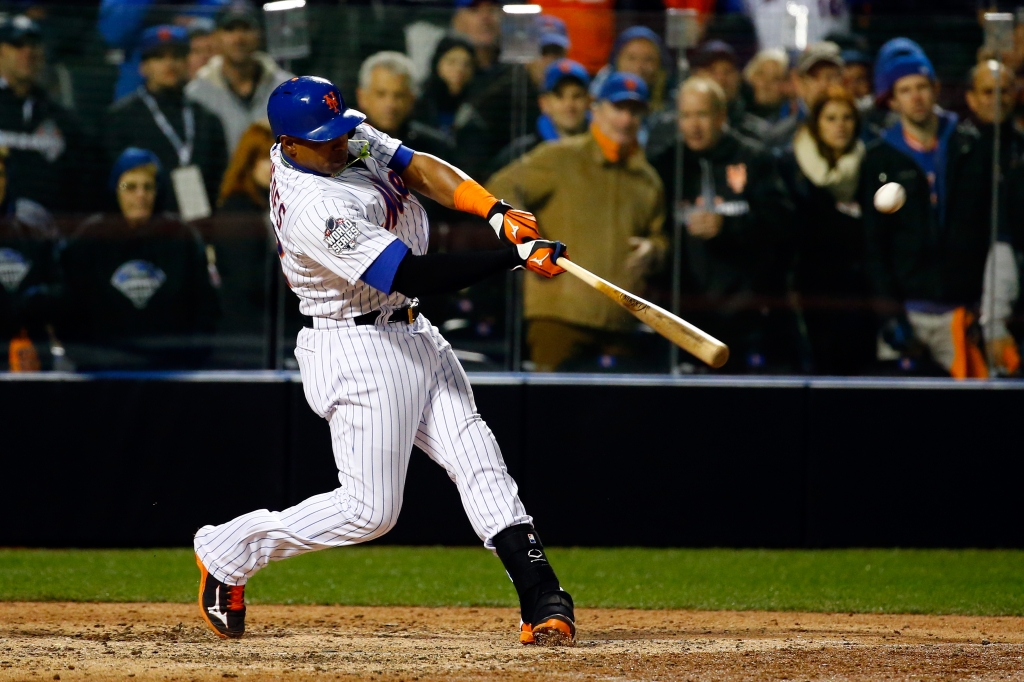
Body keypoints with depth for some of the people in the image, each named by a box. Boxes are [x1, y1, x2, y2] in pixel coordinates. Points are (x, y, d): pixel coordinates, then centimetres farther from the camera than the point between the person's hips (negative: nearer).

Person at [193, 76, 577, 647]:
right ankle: (227, 552, 12)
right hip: (361, 352, -9)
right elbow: (414, 277, -29)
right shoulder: (316, 210, -28)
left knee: (479, 461, -2)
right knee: (370, 510, -4)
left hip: (414, 338, 9)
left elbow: (420, 169, -1)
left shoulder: (352, 140, -1)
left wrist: (498, 212, -17)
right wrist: (517, 256, -30)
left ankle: (543, 600, -6)